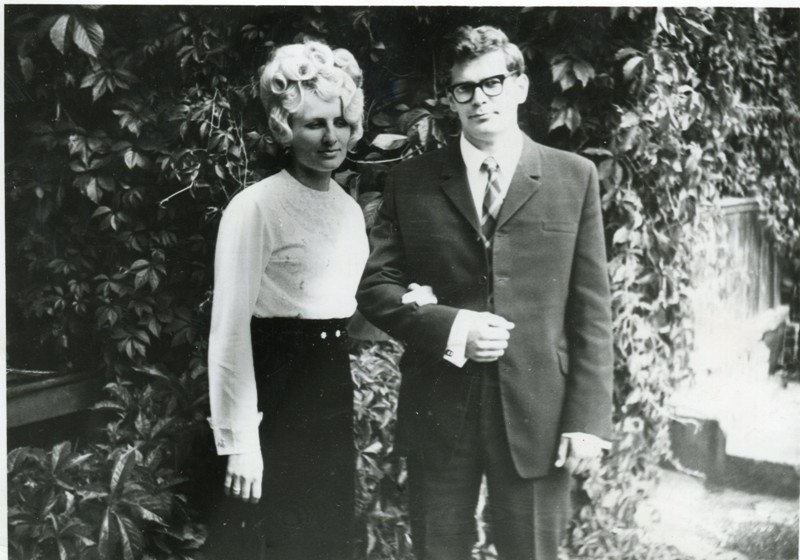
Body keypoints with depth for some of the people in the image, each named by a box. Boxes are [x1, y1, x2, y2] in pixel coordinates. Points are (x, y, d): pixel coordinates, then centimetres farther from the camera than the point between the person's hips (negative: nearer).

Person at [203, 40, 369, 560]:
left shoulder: (350, 208, 10)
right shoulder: (255, 207, -13)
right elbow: (230, 329, -15)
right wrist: (240, 440, -17)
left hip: (334, 396, 7)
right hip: (274, 395, -7)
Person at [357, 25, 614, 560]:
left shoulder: (574, 177, 4)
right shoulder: (412, 182, 6)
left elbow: (591, 309, 1)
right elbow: (374, 286, 4)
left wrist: (588, 417, -5)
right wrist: (449, 328, -13)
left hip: (537, 412, 0)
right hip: (437, 411, 1)